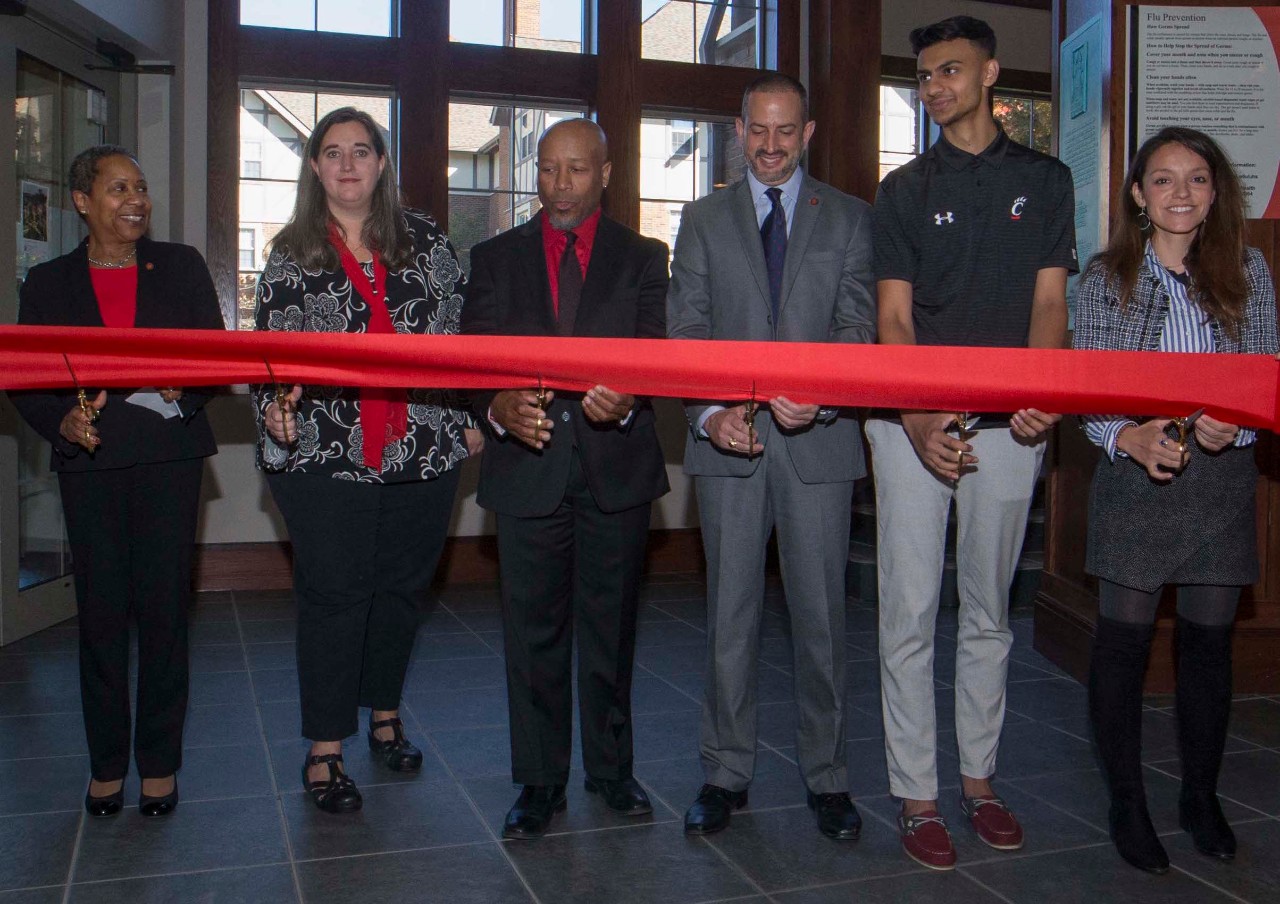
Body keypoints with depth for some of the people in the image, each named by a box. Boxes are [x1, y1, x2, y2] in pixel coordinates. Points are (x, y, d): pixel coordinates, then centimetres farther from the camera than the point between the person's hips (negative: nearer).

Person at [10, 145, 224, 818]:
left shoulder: (182, 266, 9)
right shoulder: (48, 282, 10)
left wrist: (184, 388, -13)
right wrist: (63, 422, -12)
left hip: (169, 456, 0)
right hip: (90, 461, 1)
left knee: (164, 606, 0)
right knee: (101, 613, 4)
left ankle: (160, 761, 13)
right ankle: (107, 763, 18)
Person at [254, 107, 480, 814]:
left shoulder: (423, 239, 8)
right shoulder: (290, 253, 6)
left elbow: (461, 331, 10)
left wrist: (471, 414, 6)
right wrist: (278, 407, -15)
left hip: (424, 449, 2)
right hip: (325, 454, -2)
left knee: (402, 588, 12)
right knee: (332, 597, 0)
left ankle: (385, 713, 33)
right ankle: (324, 754, 12)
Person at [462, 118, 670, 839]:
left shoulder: (643, 258, 8)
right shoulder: (496, 258, 9)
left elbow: (653, 352, -4)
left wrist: (627, 398, -27)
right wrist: (500, 406, -21)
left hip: (618, 467, 0)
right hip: (529, 466, 0)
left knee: (611, 626, 10)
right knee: (533, 631, 5)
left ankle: (611, 768, 26)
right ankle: (540, 781, 18)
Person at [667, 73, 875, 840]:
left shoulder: (849, 218, 10)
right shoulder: (703, 220, 12)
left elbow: (858, 324, 0)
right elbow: (687, 329, 4)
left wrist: (818, 393, -19)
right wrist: (711, 411, -13)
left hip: (820, 440, -1)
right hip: (729, 441, 1)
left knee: (821, 612, 4)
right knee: (731, 613, 7)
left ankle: (828, 777, 18)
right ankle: (727, 774, 19)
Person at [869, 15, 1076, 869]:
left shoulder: (1045, 179, 10)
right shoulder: (905, 189, 7)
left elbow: (1049, 298, 4)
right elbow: (894, 314, -1)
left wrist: (1041, 394, -15)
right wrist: (917, 417, -16)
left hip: (1007, 426, 1)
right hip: (913, 423, -1)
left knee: (989, 611, 12)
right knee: (911, 613, 0)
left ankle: (979, 778, 26)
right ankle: (917, 797, 11)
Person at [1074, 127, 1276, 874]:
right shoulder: (1107, 277, -1)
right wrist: (1128, 437, -24)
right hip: (1135, 477, -2)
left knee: (1210, 640, 11)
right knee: (1124, 641, 2)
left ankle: (1202, 796, 30)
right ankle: (1128, 803, 20)